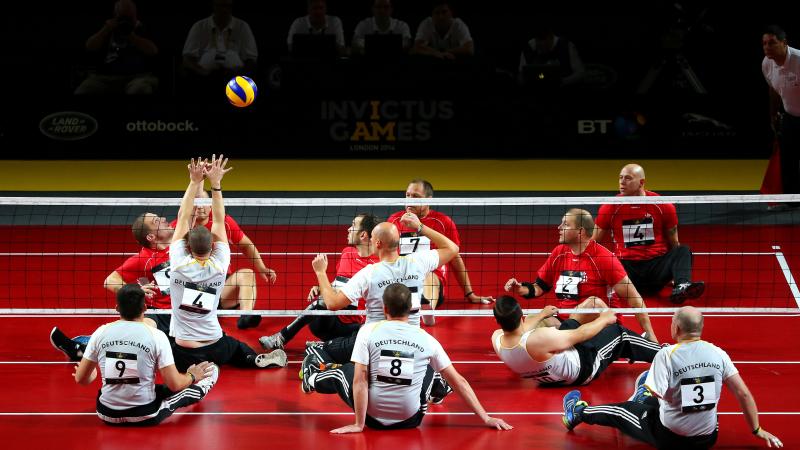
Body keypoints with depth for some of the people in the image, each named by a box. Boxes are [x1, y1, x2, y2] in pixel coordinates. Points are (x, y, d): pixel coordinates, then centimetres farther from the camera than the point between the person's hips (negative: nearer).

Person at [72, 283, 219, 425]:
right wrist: (192, 376, 11)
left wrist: (92, 376, 27)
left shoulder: (101, 333, -5)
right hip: (145, 417, -3)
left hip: (108, 415, 3)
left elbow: (80, 379, 2)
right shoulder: (156, 336, -12)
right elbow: (174, 384, -11)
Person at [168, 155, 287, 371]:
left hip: (183, 353, -3)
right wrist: (215, 184, -3)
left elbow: (183, 218, -7)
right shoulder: (219, 266, -10)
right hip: (214, 349, 3)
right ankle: (259, 360, 8)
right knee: (237, 348, 33)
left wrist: (195, 182, -6)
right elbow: (219, 222, -2)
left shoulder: (179, 263, -13)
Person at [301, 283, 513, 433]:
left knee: (345, 371, 26)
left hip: (374, 417, -1)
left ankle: (312, 380, 57)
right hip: (411, 419, 1)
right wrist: (486, 418, 1)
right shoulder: (426, 339, -6)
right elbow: (458, 381, -3)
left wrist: (358, 424, -9)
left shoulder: (368, 331, -11)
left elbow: (359, 380, -14)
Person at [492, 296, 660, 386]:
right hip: (582, 370, -7)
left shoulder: (496, 339, -23)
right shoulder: (539, 339, -42)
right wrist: (604, 319, -6)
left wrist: (542, 314, 19)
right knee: (619, 332, 8)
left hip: (547, 377, 7)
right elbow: (579, 335, -24)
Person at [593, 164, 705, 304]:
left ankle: (682, 287, -52)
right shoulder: (610, 208, 4)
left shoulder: (663, 206, 4)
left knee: (683, 251, -28)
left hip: (657, 264, 1)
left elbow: (674, 244, 13)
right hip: (626, 266, -1)